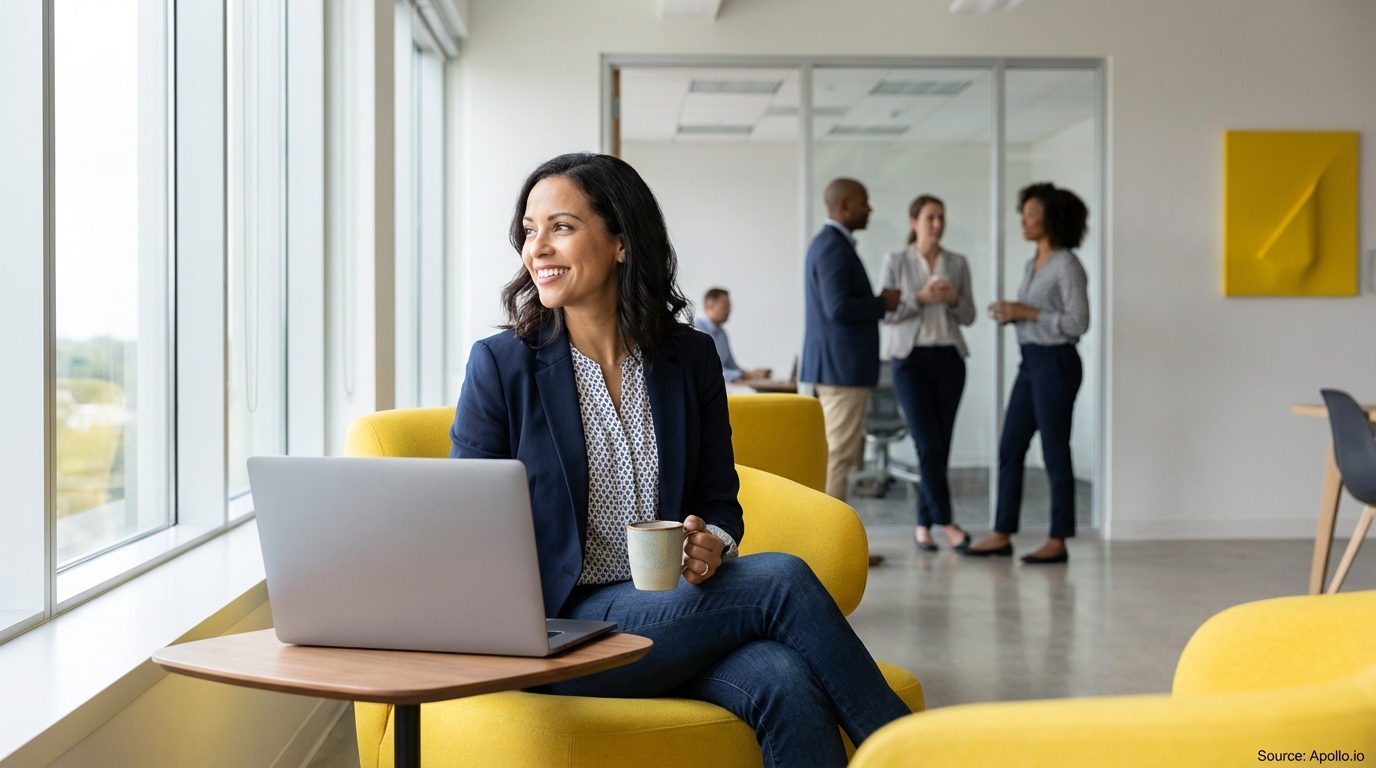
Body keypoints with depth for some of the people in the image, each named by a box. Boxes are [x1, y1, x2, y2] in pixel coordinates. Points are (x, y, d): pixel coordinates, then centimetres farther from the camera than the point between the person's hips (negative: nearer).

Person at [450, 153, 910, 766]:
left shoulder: (690, 358, 8)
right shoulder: (500, 364, -1)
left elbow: (719, 502, 13)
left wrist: (710, 546, -10)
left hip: (675, 610, 3)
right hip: (563, 626, -3)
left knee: (786, 682, -30)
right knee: (782, 578, -24)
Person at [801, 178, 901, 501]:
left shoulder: (828, 243, 17)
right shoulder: (834, 247, -16)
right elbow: (839, 307, -24)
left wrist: (877, 304, 10)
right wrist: (883, 303, -11)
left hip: (836, 365, 11)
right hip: (842, 365, -11)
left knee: (842, 452, 14)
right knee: (838, 454, -7)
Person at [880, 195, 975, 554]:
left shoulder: (958, 264, 8)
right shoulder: (896, 262, 0)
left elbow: (969, 316, 9)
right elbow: (886, 313, -4)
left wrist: (953, 299, -11)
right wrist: (921, 298, -17)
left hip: (949, 359, 3)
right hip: (911, 359, -3)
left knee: (940, 445, 3)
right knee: (929, 444, -11)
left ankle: (924, 524, 13)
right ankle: (946, 523, -6)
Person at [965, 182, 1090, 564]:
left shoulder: (1067, 265, -12)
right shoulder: (1033, 265, 13)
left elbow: (1077, 322, -18)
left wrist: (1026, 312, -18)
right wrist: (1009, 314, 0)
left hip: (1055, 364, -9)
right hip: (1030, 361, 9)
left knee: (1055, 453, -1)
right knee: (1010, 448, 9)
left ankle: (1058, 542, 8)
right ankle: (1002, 535, 15)